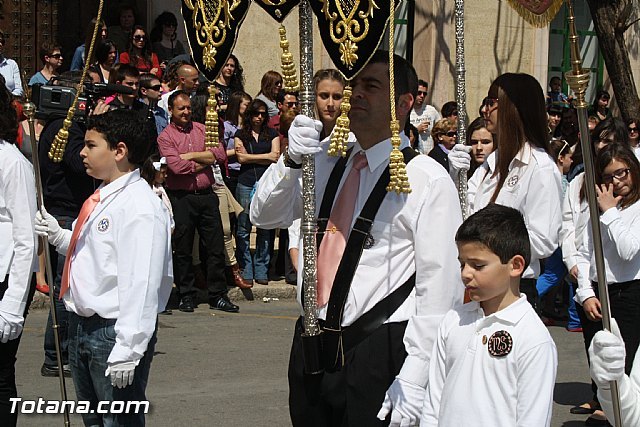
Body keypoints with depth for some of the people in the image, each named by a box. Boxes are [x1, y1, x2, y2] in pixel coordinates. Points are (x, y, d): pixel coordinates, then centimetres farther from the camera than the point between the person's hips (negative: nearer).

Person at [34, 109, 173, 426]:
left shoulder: (140, 206, -19)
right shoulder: (101, 198, 11)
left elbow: (141, 282, -24)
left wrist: (127, 349, -27)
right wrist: (58, 236, 5)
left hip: (114, 331, -10)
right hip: (82, 325, 10)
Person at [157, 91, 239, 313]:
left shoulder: (202, 129, 12)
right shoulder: (165, 137, -1)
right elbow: (176, 166, -15)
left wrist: (191, 156, -7)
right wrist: (203, 162, -4)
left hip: (206, 194, 4)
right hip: (181, 198, -4)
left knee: (216, 246, 3)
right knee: (183, 250, 3)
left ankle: (218, 296, 9)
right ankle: (186, 296, 13)